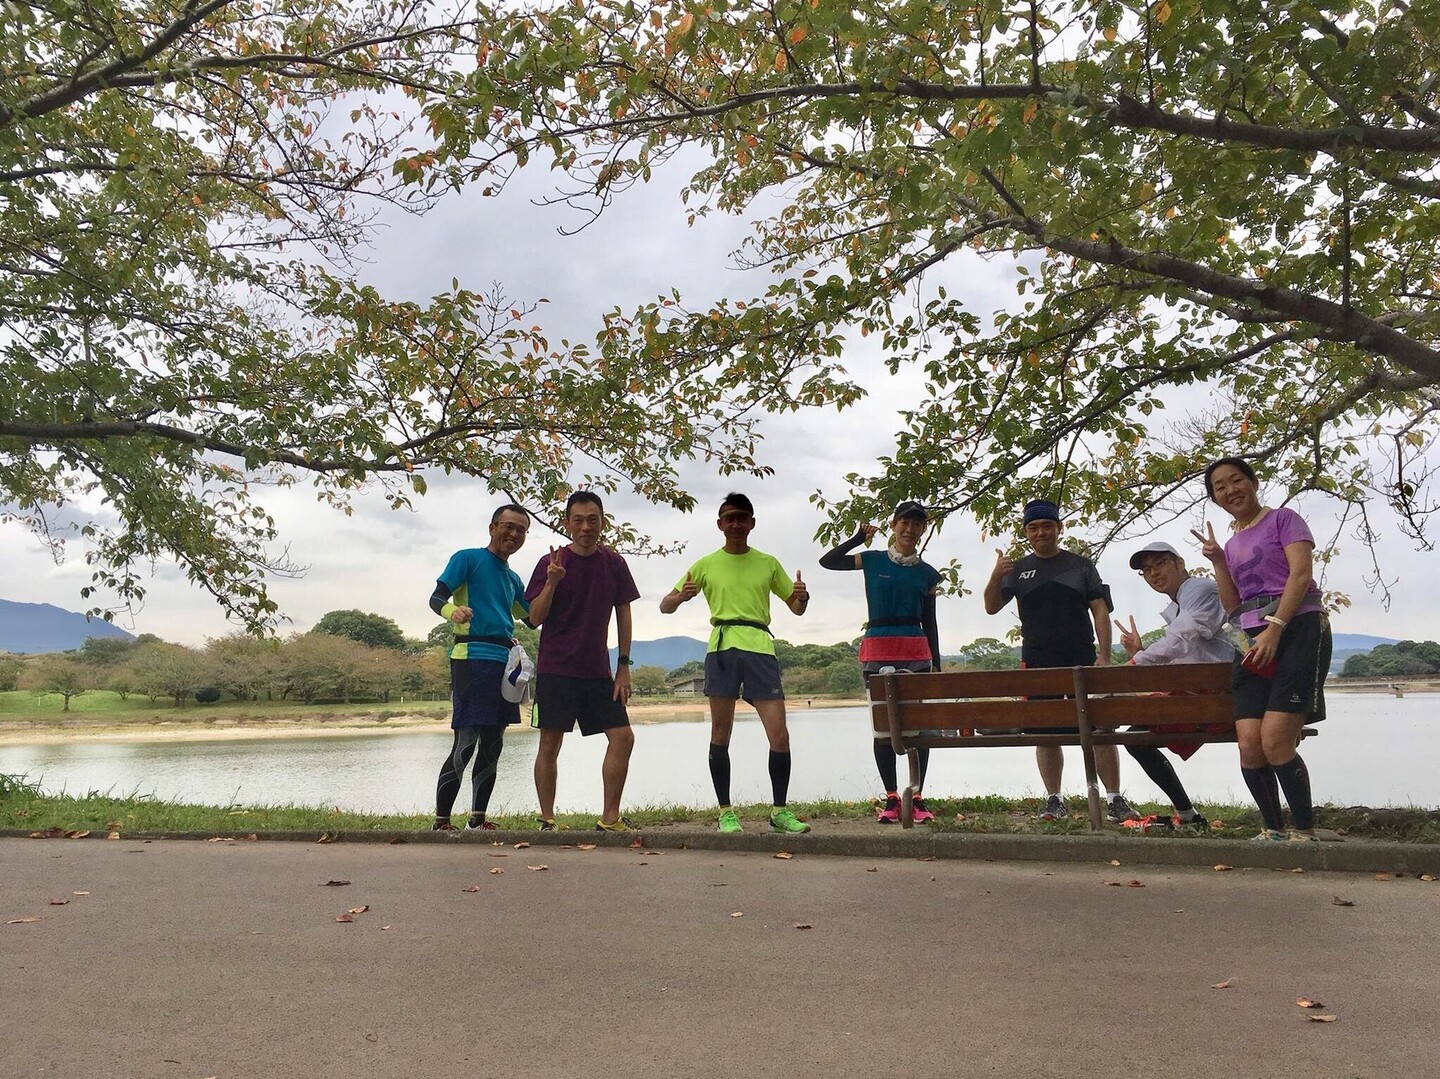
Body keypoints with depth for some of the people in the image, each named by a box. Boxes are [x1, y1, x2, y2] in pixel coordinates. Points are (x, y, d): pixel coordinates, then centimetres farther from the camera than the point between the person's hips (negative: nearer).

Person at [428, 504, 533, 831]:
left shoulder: (513, 578, 22)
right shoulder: (468, 558, 2)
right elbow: (436, 598, -5)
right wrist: (453, 612, -29)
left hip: (504, 661, 8)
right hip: (472, 657, -7)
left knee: (492, 746, 8)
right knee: (465, 743, -10)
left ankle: (477, 820, 16)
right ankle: (440, 822, -3)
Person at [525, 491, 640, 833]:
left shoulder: (614, 564, 4)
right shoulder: (551, 563, -4)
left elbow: (623, 615, 8)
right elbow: (535, 619, -6)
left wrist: (623, 666, 3)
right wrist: (552, 582, -23)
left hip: (598, 670, 3)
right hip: (556, 669, -3)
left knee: (623, 736, -3)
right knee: (550, 744, 1)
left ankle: (609, 819, 7)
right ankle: (547, 821, 13)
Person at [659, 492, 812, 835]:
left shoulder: (768, 563, 15)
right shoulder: (706, 565, 11)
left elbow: (796, 608, 21)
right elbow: (665, 607, 11)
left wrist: (802, 596, -4)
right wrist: (681, 596, -13)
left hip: (760, 648, 1)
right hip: (722, 648, -1)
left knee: (779, 735, -5)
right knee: (720, 734, 1)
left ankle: (780, 812, 9)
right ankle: (726, 812, 12)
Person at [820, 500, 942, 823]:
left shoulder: (927, 573, 10)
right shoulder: (873, 560, 7)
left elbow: (929, 622, 12)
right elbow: (827, 561, 6)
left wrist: (937, 664, 9)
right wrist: (858, 538, 0)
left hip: (916, 652, 1)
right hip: (878, 649, -1)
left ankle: (917, 797, 8)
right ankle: (891, 798, 10)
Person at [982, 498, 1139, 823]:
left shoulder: (1081, 566, 8)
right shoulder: (1018, 570, 10)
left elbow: (1100, 611, 4)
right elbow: (991, 607, 2)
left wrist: (1104, 656, -8)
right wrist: (995, 576, -18)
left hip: (1081, 661, -1)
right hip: (1037, 665, 1)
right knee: (1046, 734, 3)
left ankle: (1115, 801, 4)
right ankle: (1054, 801, 12)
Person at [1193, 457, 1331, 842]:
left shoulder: (1283, 519, 5)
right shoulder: (1232, 544, 22)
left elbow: (1301, 574, -9)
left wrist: (1274, 629, -18)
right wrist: (1217, 561, 4)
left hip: (1297, 629, -6)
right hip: (1253, 640, 6)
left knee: (1275, 741, -17)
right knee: (1249, 746, -6)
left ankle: (1305, 832, -3)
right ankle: (1273, 829, 10)